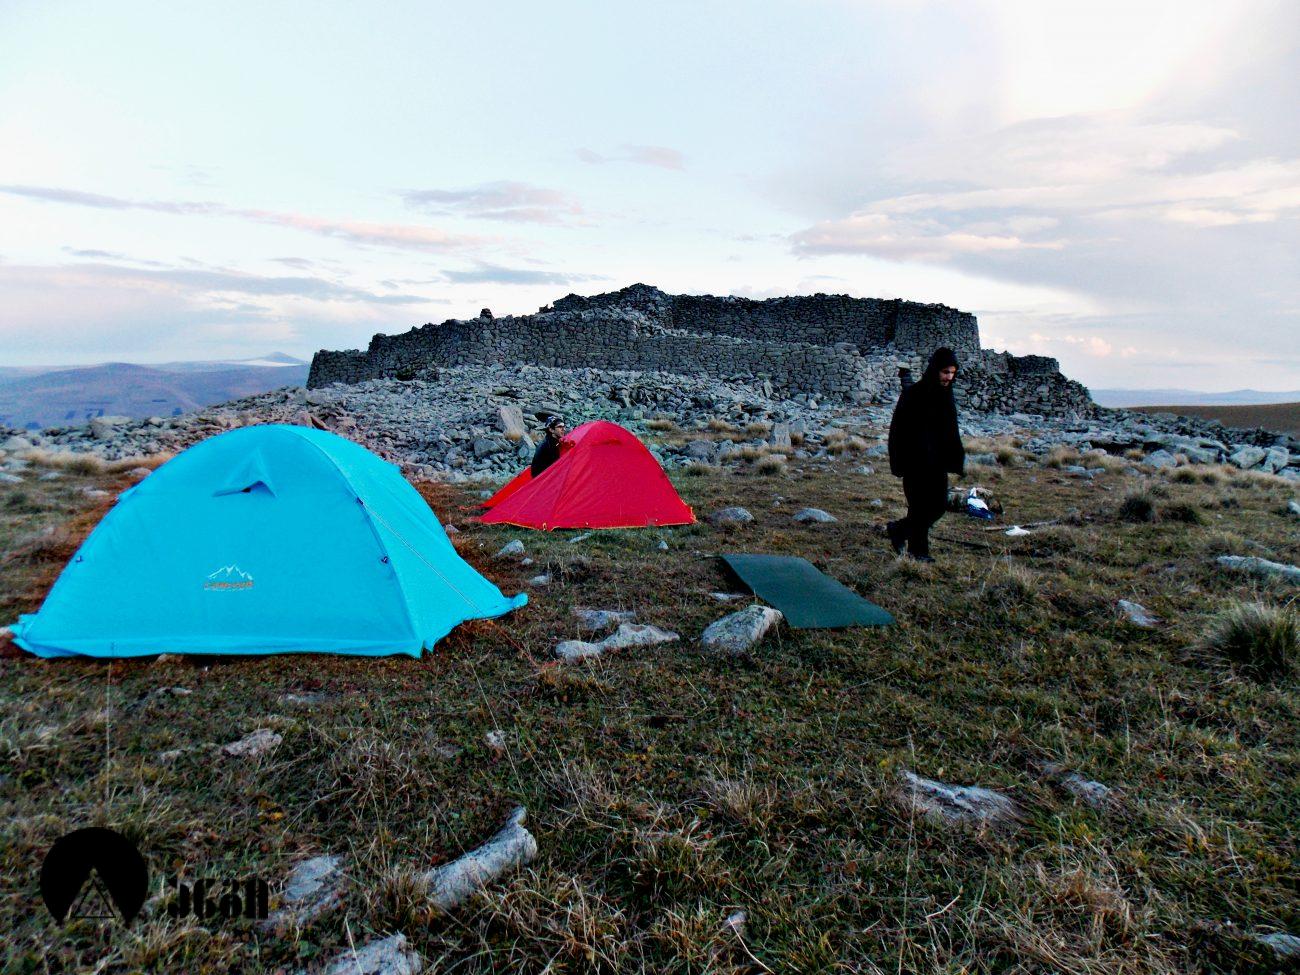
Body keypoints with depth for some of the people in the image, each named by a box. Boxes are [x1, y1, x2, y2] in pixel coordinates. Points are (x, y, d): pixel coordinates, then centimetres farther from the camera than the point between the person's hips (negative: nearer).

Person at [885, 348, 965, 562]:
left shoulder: (945, 394, 9)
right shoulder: (914, 393, -12)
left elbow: (950, 430, 17)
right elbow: (898, 429, -14)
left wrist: (956, 459, 12)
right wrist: (899, 463, -18)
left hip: (937, 462, 7)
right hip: (916, 462, -7)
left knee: (940, 505, 9)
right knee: (920, 507, 0)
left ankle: (898, 529, 27)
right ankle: (917, 550, 17)